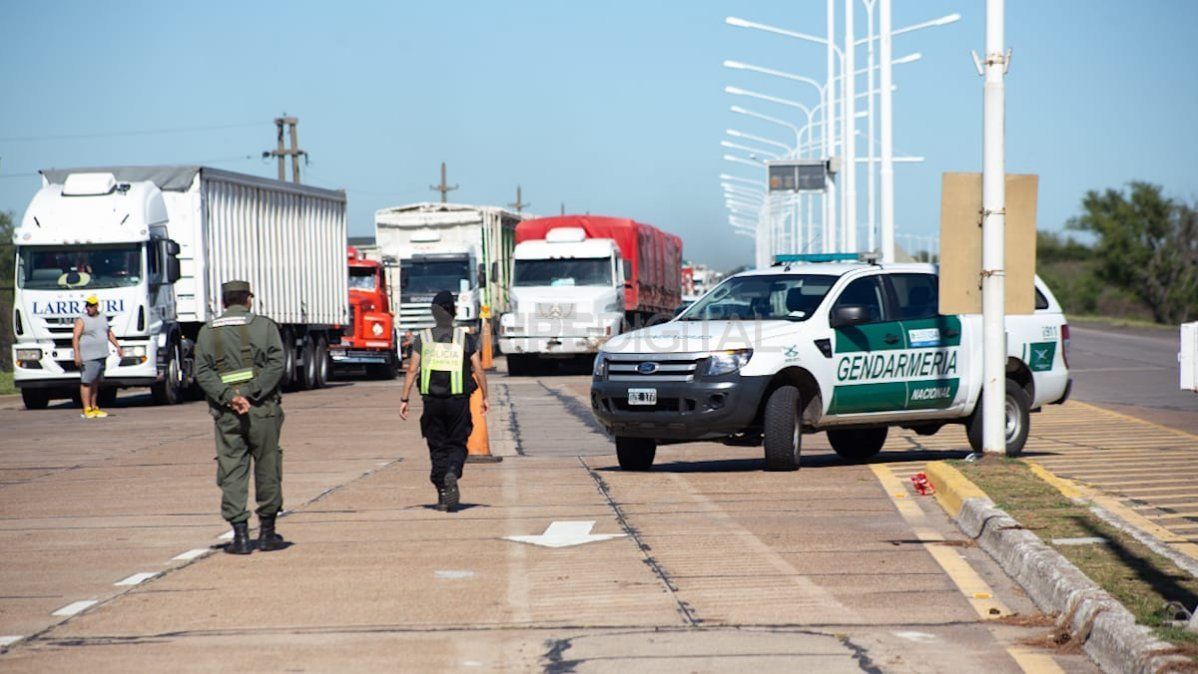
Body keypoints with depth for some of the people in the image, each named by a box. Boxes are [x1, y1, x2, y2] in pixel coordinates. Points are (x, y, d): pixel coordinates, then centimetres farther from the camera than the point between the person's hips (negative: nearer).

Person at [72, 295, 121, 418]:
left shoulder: (103, 318, 14)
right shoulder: (82, 320, -6)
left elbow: (109, 333, 25)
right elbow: (75, 338, -12)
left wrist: (117, 346, 17)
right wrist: (77, 354, -21)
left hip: (101, 356, 6)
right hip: (88, 357, -6)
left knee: (95, 383, 11)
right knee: (86, 382, -7)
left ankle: (94, 408, 17)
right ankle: (87, 410, -7)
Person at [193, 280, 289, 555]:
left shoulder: (208, 331, 9)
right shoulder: (264, 326, 3)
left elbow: (202, 372, -3)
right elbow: (275, 364, -10)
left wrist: (229, 396, -11)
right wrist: (250, 394, -13)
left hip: (226, 412, 1)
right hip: (262, 410, -1)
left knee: (231, 472, 4)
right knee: (267, 470, 9)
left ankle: (240, 534, -2)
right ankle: (267, 533, 14)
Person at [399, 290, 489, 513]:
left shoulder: (422, 338, 2)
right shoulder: (466, 338, 0)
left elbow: (412, 371, -3)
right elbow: (479, 371, 1)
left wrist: (404, 400, 0)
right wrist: (485, 397, 12)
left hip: (432, 401, 1)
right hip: (459, 400, -1)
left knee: (437, 447, 10)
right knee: (457, 445, 9)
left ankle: (443, 496, 8)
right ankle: (452, 474, -22)